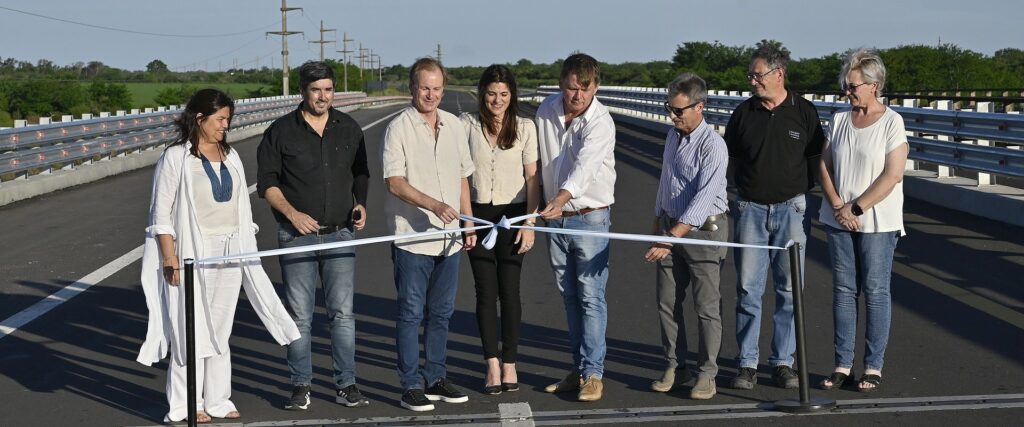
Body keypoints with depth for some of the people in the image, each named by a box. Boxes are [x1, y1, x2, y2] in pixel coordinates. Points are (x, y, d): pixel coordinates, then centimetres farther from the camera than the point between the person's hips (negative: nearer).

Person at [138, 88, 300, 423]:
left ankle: (217, 400, 21)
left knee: (221, 329, 12)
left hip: (230, 253, 6)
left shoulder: (230, 156, 11)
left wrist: (247, 250, 13)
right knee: (191, 329, 0)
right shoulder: (176, 157, -8)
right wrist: (170, 258, -14)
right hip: (193, 254, -6)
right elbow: (162, 213, -9)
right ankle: (186, 406, 10)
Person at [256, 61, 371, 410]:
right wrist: (292, 213, -12)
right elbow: (267, 182, 0)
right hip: (296, 235, -2)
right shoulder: (280, 131, -1)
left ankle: (345, 385, 9)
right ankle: (300, 385, 14)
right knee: (300, 316, 3)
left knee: (342, 313, 1)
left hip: (340, 234, 2)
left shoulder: (349, 128, 8)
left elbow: (360, 172, 19)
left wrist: (360, 204, 2)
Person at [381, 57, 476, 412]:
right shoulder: (399, 128, -8)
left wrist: (468, 222, 14)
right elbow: (394, 182, -15)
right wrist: (434, 205, -26)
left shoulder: (454, 125, 10)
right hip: (411, 236, -6)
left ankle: (436, 378, 23)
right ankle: (411, 385, 8)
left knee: (441, 313, 13)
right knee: (411, 314, 2)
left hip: (448, 236, 6)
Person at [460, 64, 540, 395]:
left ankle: (509, 363, 12)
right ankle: (493, 364, 5)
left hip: (512, 213, 0)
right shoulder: (467, 124, -1)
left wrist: (530, 222, -6)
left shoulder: (525, 128, -1)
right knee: (486, 290, 2)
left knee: (509, 290, 3)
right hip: (478, 213, 0)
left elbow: (532, 177, 0)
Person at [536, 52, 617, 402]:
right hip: (555, 216, 6)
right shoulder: (546, 111, 1)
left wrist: (562, 197, -49)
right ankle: (578, 369, 21)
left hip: (590, 217, -6)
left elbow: (584, 166, -33)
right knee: (570, 298, 12)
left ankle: (593, 373, 1)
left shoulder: (601, 123, -17)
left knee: (591, 297, -5)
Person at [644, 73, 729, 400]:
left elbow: (703, 199, -27)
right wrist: (658, 220, 23)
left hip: (704, 230, -7)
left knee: (707, 306, 0)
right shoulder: (673, 135, 7)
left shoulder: (713, 146, -19)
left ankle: (707, 374, 10)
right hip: (671, 226, 8)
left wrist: (672, 237, -33)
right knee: (667, 302, 10)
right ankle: (674, 365, 22)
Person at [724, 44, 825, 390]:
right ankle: (747, 364, 7)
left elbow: (816, 160, 7)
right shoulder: (743, 112, 4)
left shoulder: (804, 111, 0)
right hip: (750, 208, 1)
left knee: (789, 289, 4)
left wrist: (800, 193, 2)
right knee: (748, 289, 1)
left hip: (790, 208, -1)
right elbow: (731, 158, 14)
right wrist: (747, 189, 7)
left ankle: (783, 362, 13)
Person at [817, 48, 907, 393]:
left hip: (877, 222, -4)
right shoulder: (839, 121, 9)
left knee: (875, 291, 0)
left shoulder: (892, 122, -6)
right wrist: (838, 206, -7)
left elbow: (892, 175, -12)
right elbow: (825, 167, 7)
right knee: (843, 290, 6)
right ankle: (843, 364, 11)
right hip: (838, 220, 5)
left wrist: (856, 208, -13)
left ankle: (873, 367, 7)